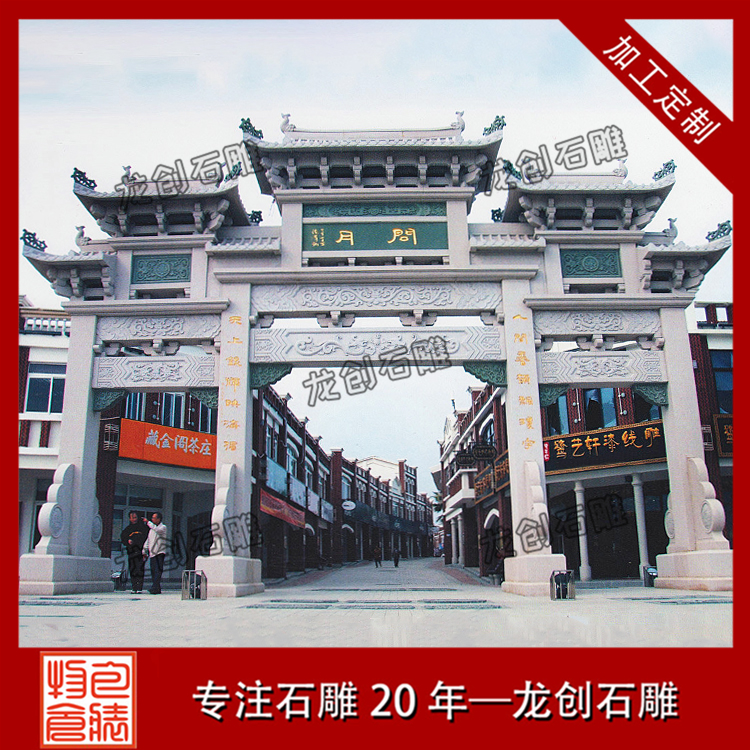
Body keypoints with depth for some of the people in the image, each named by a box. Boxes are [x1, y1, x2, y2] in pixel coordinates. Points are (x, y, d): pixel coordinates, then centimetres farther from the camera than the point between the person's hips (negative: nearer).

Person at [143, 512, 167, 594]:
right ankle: (157, 588, 5)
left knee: (158, 571, -14)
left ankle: (155, 587, -22)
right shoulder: (152, 528, 21)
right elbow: (148, 540, 24)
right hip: (152, 553, 7)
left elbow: (157, 529, -22)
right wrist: (144, 551, 18)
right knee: (153, 571, 2)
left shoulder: (163, 527, 1)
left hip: (160, 552, -6)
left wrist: (148, 522, -17)